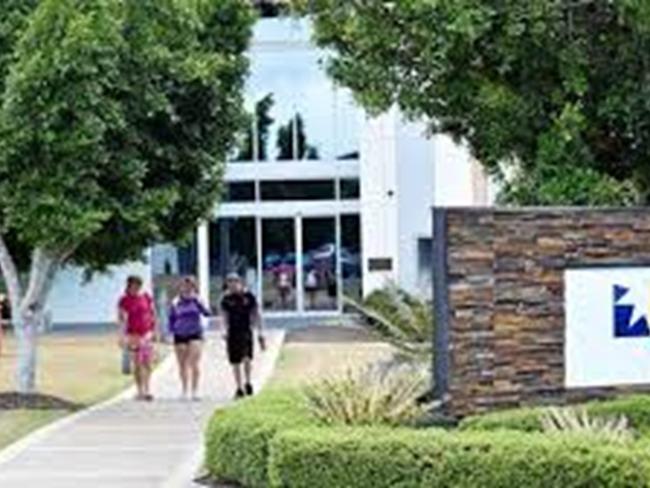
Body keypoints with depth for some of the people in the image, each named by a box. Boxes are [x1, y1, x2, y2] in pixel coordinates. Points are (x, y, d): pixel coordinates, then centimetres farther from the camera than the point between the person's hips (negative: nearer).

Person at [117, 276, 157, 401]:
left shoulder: (147, 298, 3)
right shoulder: (124, 301, -5)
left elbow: (153, 314, 11)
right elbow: (121, 319, -9)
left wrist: (154, 331, 8)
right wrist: (122, 336, -18)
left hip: (147, 333, 2)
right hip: (133, 335, -2)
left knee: (148, 364, -4)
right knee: (137, 365, 2)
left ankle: (147, 390, 1)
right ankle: (140, 392, 8)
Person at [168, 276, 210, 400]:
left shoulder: (196, 301, 0)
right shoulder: (176, 303, 4)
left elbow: (207, 313, -12)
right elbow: (171, 318, 13)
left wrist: (197, 301, -20)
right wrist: (172, 331, 2)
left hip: (195, 335, -2)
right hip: (180, 335, 2)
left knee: (194, 363, -14)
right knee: (182, 364, 7)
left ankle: (195, 390, -9)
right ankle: (184, 391, 19)